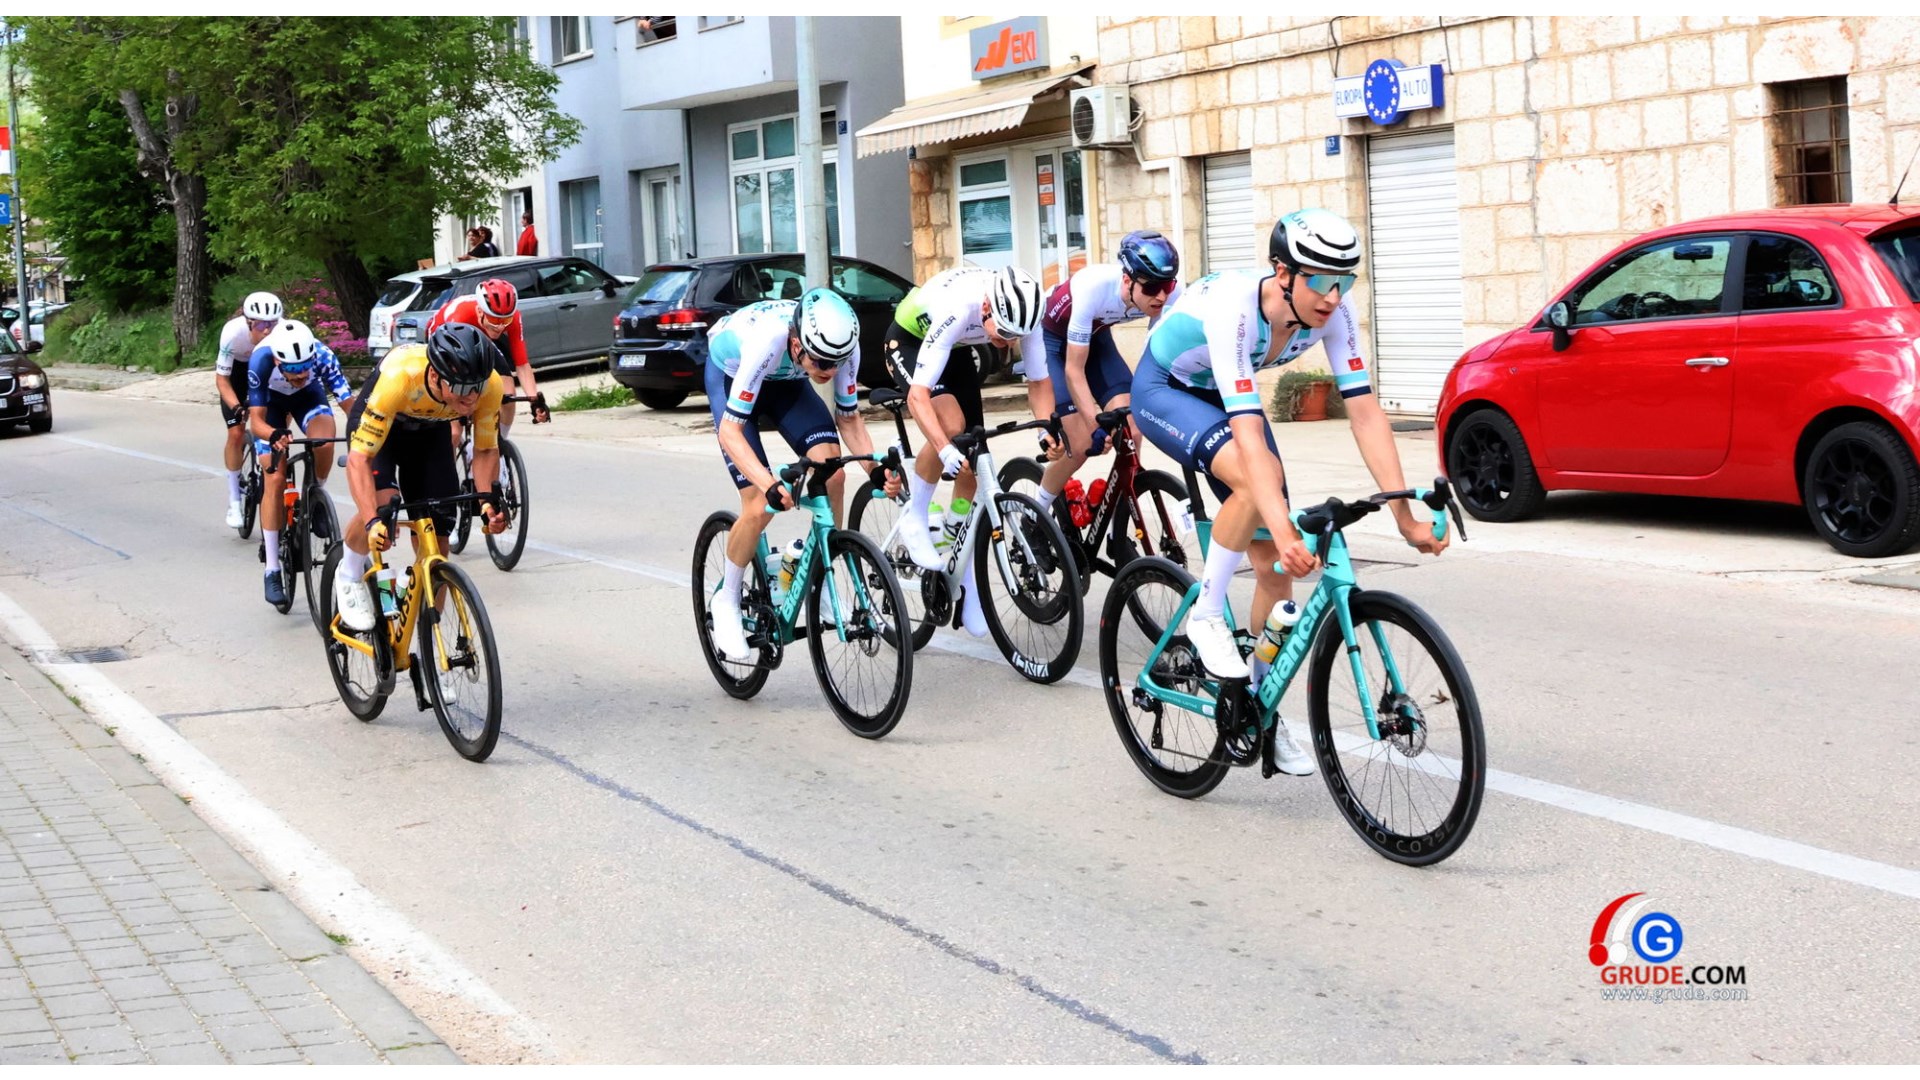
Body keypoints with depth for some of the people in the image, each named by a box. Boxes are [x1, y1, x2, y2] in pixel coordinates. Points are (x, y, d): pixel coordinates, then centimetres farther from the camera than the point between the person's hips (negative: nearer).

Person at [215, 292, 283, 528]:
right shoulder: (233, 332, -37)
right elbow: (222, 378, -26)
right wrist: (237, 408, -41)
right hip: (237, 369, -1)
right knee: (236, 433, -8)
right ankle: (234, 500, 4)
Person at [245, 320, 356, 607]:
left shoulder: (322, 356, -37)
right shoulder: (261, 360, -39)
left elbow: (349, 402, -38)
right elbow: (256, 421, -36)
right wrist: (274, 435, -58)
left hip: (308, 396, 1)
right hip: (270, 400, -1)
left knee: (324, 441, -32)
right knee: (275, 480, -13)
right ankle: (272, 571, -6)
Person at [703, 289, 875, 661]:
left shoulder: (843, 344, -29)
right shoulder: (766, 341, -42)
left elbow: (848, 417, -13)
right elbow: (730, 430, -39)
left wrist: (876, 467, -31)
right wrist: (770, 484, -53)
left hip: (786, 381, 4)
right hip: (731, 375, -4)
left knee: (832, 473, -21)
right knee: (761, 507, -16)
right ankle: (726, 602, 8)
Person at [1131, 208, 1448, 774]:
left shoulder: (1331, 312, -23)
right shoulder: (1232, 308, -39)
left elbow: (1365, 410, -24)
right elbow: (1248, 430, -46)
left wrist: (1405, 515, -30)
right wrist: (1283, 527, -55)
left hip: (1221, 392, 6)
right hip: (1163, 390, -6)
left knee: (1276, 565, -2)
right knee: (1257, 476, -36)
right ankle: (1206, 616, -17)